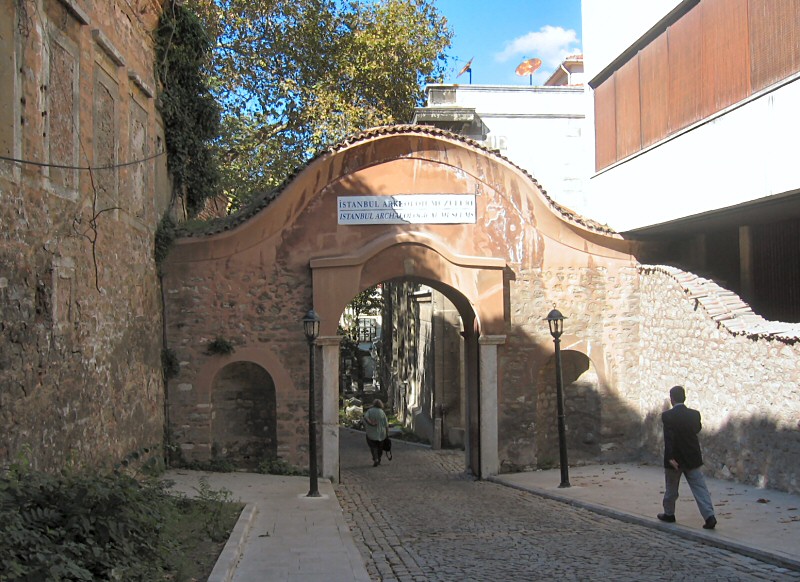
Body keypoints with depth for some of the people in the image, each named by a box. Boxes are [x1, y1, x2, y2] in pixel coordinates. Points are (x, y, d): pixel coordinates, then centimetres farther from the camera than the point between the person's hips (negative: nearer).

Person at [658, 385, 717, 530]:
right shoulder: (694, 414, -3)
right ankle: (709, 516, -9)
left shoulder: (667, 416, -15)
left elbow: (668, 438, -24)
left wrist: (670, 457, -27)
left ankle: (669, 514, 29)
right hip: (693, 458, 3)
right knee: (700, 488, 2)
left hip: (675, 459, -3)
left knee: (671, 488, 15)